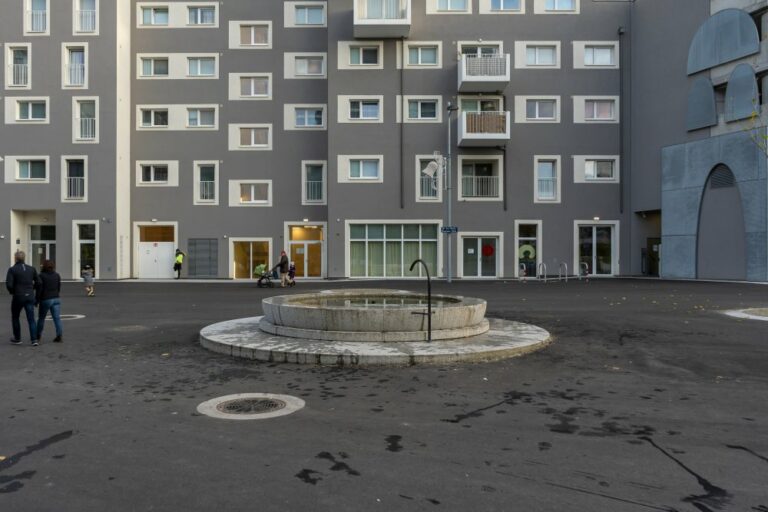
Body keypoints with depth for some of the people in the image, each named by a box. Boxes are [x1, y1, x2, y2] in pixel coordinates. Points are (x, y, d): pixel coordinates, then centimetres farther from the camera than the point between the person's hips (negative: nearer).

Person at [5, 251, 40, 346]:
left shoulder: (12, 269, -7)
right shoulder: (31, 269, 4)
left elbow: (9, 284, -15)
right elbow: (38, 282, 4)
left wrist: (12, 291, 4)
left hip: (18, 297, -3)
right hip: (30, 297, 3)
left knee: (15, 318, 18)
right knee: (31, 319, 2)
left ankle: (17, 338, 24)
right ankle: (34, 340, -8)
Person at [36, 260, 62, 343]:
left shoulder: (42, 275, -8)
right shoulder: (57, 275, 4)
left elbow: (39, 289, -10)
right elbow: (59, 288, 8)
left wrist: (37, 300, -1)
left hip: (45, 300, -3)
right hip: (56, 299, 3)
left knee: (41, 318, 16)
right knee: (57, 318, -2)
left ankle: (38, 335, 29)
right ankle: (59, 336, -10)